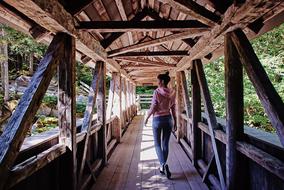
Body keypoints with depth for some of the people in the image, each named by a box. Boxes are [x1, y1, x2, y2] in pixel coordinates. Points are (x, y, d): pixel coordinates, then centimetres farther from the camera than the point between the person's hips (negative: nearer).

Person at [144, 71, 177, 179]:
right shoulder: (172, 93, 1)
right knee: (165, 144, 13)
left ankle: (163, 164, -11)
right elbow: (173, 109, 5)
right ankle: (163, 167, 22)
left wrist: (147, 118, 1)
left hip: (158, 119, -4)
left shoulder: (157, 91, -14)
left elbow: (153, 108, -13)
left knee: (157, 144, 8)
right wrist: (175, 122, 12)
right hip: (168, 119, 4)